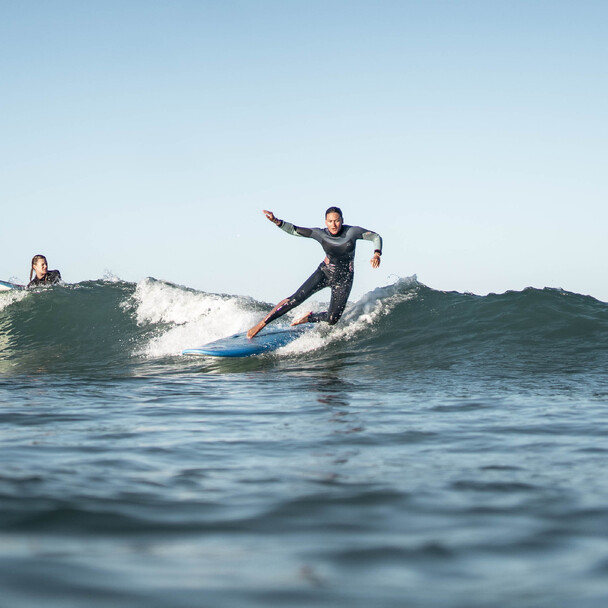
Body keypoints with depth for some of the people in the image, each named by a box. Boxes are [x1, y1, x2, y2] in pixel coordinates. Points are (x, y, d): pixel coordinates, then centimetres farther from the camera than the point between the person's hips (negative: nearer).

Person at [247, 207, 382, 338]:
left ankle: (310, 317, 23)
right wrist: (276, 221, -30)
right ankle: (261, 324, -10)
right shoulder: (320, 234, -12)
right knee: (296, 299, -16)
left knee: (332, 320, -10)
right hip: (324, 273, 0)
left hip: (344, 280, 0)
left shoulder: (352, 232, -16)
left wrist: (377, 254, -27)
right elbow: (294, 230, -13)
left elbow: (376, 237, -8)